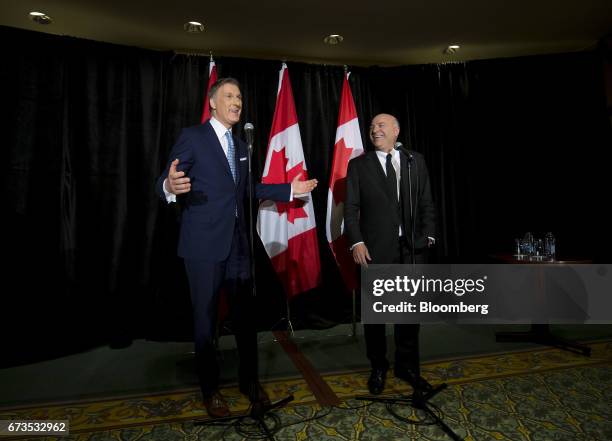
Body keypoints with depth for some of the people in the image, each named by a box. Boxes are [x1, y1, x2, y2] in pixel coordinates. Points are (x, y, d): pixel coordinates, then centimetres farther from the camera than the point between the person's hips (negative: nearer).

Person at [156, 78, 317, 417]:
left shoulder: (240, 146, 16)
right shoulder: (192, 136, -4)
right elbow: (166, 183, -11)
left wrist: (289, 189, 16)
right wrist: (170, 186, -36)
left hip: (238, 242, 6)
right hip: (203, 243, -6)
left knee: (244, 314, 12)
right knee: (205, 318, 7)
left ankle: (249, 379, 30)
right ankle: (210, 388, 26)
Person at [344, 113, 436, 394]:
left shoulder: (416, 161, 11)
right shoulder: (358, 165, 5)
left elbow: (426, 203, 10)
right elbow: (351, 208, -1)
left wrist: (427, 236, 0)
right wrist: (357, 242, -12)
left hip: (411, 248, 2)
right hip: (375, 250, -1)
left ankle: (407, 366, 31)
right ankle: (378, 369, 27)